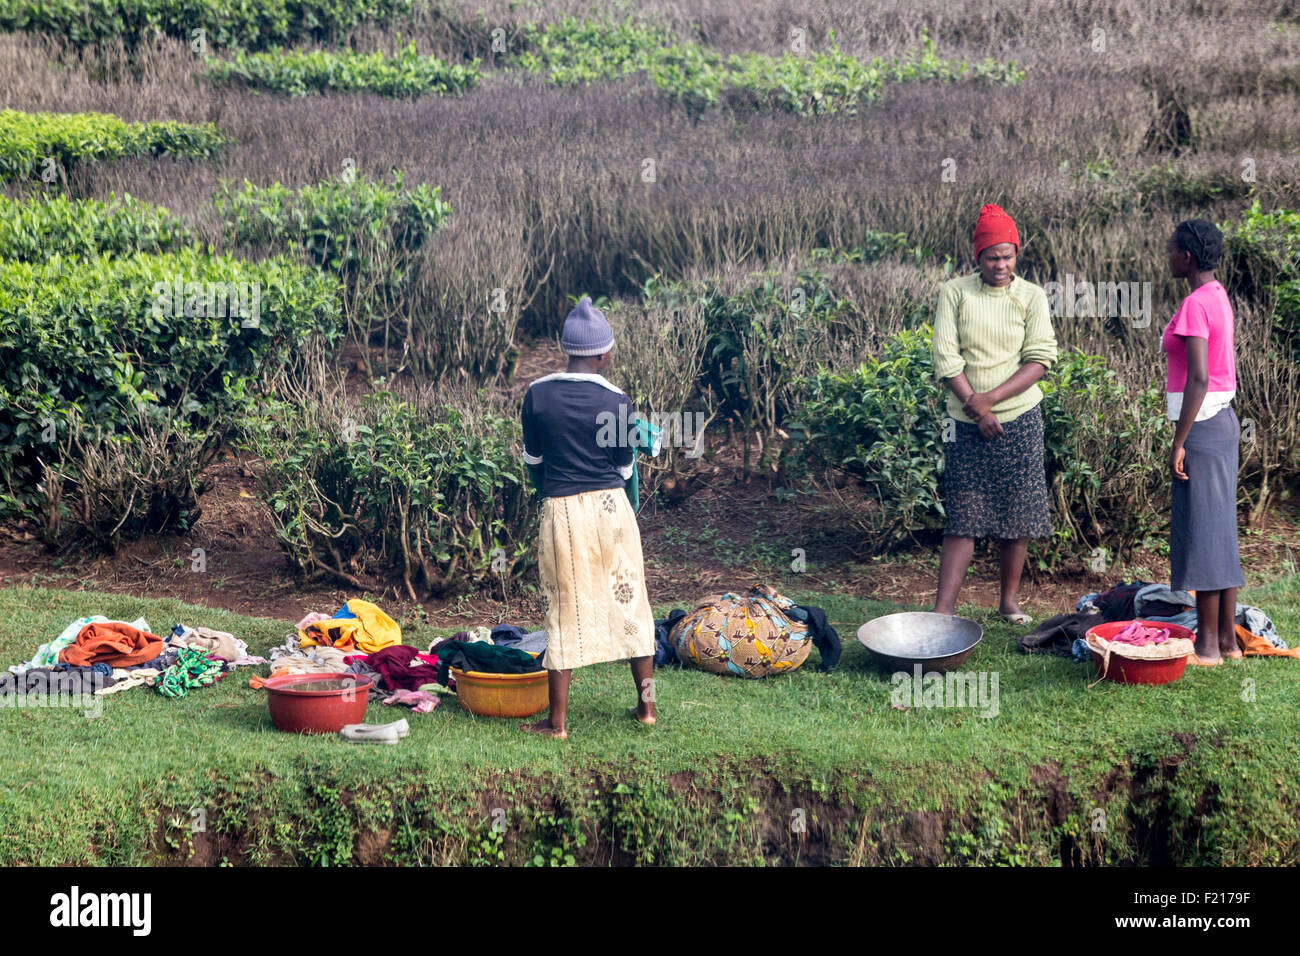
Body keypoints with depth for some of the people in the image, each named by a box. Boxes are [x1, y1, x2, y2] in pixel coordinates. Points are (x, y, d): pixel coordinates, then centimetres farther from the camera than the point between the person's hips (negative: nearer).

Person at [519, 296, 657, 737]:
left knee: (564, 610, 5)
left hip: (561, 512, 0)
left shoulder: (537, 395, -5)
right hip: (611, 506, 0)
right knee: (630, 602, 13)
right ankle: (646, 704, 21)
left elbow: (532, 459, 7)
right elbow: (624, 468, 2)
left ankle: (557, 720, 8)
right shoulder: (616, 402, -8)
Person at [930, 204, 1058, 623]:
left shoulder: (1032, 297, 1)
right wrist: (976, 407, -12)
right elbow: (946, 359, -5)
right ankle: (942, 611, -4)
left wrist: (992, 398, -15)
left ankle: (1010, 601, 20)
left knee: (1017, 516, 5)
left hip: (1019, 419, 1)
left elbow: (1040, 360, -6)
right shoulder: (954, 293, 0)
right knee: (962, 520, -3)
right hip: (967, 424, -1)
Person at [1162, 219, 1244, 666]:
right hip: (1223, 421, 10)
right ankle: (1227, 637, 18)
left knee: (1201, 531, -4)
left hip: (1201, 426, -10)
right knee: (1221, 529, 12)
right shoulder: (1218, 296, 12)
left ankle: (1208, 644, 0)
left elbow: (1198, 379, -23)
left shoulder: (1195, 304, -17)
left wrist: (1178, 442, -20)